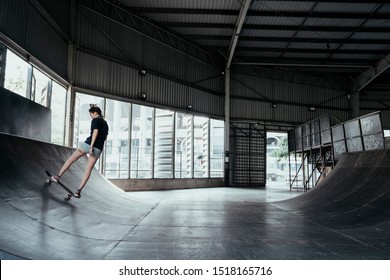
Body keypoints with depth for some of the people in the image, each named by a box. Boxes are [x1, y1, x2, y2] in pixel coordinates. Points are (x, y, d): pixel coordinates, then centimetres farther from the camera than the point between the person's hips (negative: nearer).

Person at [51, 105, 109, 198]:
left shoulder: (95, 120, -1)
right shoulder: (105, 123, 20)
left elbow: (95, 132, -17)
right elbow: (105, 137, 25)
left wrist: (91, 146, -22)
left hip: (89, 144, -5)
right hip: (98, 149, 6)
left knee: (71, 159, 12)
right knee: (88, 169, 3)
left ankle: (58, 176, 16)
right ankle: (79, 190, 1)